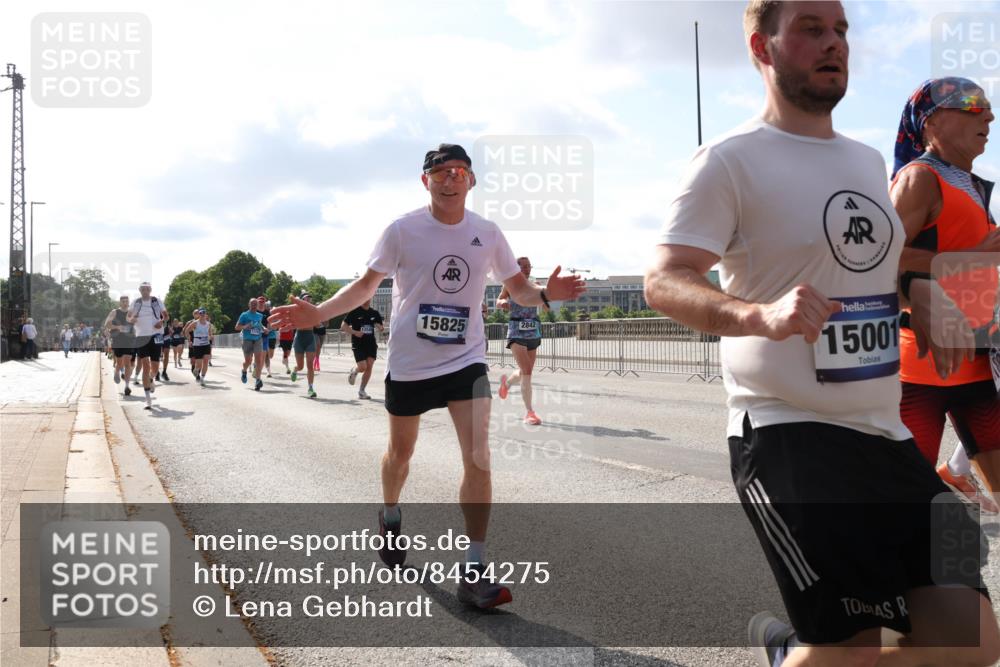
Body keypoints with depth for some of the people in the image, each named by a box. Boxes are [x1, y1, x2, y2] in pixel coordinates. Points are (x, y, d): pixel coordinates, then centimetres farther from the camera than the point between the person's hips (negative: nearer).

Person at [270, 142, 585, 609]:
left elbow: (517, 287, 8)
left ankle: (474, 574, -5)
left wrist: (544, 294, -15)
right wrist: (318, 313, -13)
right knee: (400, 451, 17)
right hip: (408, 363, -1)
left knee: (478, 458, -12)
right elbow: (366, 285, 0)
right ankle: (390, 517, 50)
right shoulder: (403, 230, -8)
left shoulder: (487, 233, -1)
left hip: (466, 360, 1)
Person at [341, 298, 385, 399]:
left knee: (369, 367, -4)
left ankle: (361, 391, 9)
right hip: (358, 344, -4)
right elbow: (343, 326, -2)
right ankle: (353, 371, 25)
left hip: (371, 343, 4)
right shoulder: (354, 312, -3)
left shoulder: (374, 313, 8)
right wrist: (355, 332, -16)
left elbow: (380, 327, 15)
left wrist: (381, 328, -10)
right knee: (362, 367, -12)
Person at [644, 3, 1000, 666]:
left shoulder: (869, 161, 16)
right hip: (788, 436, -7)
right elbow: (663, 281, -18)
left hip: (887, 435, 8)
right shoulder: (731, 159, -8)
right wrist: (761, 315, -35)